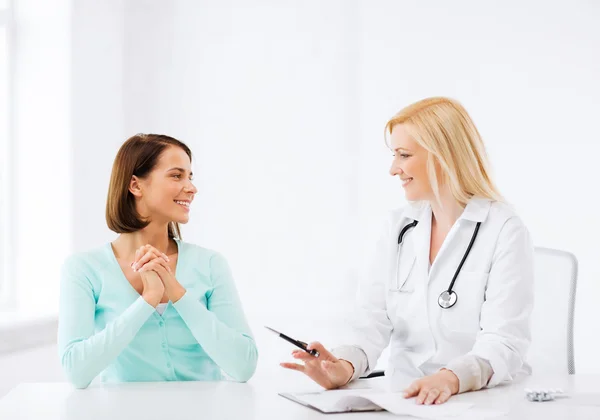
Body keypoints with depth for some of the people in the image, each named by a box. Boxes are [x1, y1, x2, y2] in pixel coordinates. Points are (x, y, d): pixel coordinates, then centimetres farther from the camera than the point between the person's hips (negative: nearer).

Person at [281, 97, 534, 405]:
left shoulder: (504, 231, -8)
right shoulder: (398, 227, 8)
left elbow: (504, 344, -17)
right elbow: (373, 323, 0)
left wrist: (451, 379, -36)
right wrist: (345, 366, -20)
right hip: (407, 400, 3)